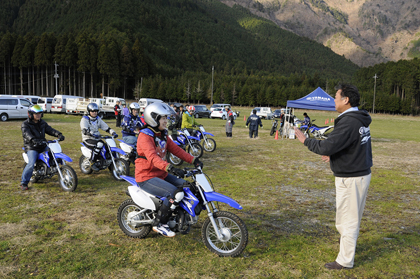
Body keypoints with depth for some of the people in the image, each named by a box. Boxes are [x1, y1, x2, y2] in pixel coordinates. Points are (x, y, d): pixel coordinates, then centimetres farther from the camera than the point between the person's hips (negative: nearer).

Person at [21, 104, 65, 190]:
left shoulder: (42, 123, 13)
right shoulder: (25, 124, -7)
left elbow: (50, 129, 1)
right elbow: (27, 134, -25)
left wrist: (59, 134, -19)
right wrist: (34, 140, -46)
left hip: (43, 146, 6)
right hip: (31, 148, -6)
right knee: (31, 164, -24)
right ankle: (23, 183, -9)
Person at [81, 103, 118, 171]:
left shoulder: (98, 119, 15)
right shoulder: (84, 119, -4)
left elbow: (106, 127, 12)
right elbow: (84, 130, -22)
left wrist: (113, 133, -7)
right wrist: (92, 134, -41)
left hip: (97, 139, 6)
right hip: (88, 139, -6)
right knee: (99, 144, -35)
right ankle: (92, 162, -25)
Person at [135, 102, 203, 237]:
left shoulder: (163, 134, 13)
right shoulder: (145, 136, -17)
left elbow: (175, 149, 8)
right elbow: (152, 157, -33)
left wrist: (193, 160, -5)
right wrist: (170, 168, -47)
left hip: (162, 175, 9)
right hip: (147, 177, -9)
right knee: (175, 193, -26)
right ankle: (159, 224, -9)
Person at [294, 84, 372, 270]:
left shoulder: (348, 122, -24)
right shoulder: (361, 120, 8)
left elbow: (327, 147, -28)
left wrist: (305, 140, -13)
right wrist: (334, 155, 8)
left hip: (350, 178, -9)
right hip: (362, 173, 9)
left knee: (347, 219, 2)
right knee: (353, 216, 25)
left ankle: (345, 261, 14)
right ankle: (349, 242, 45)